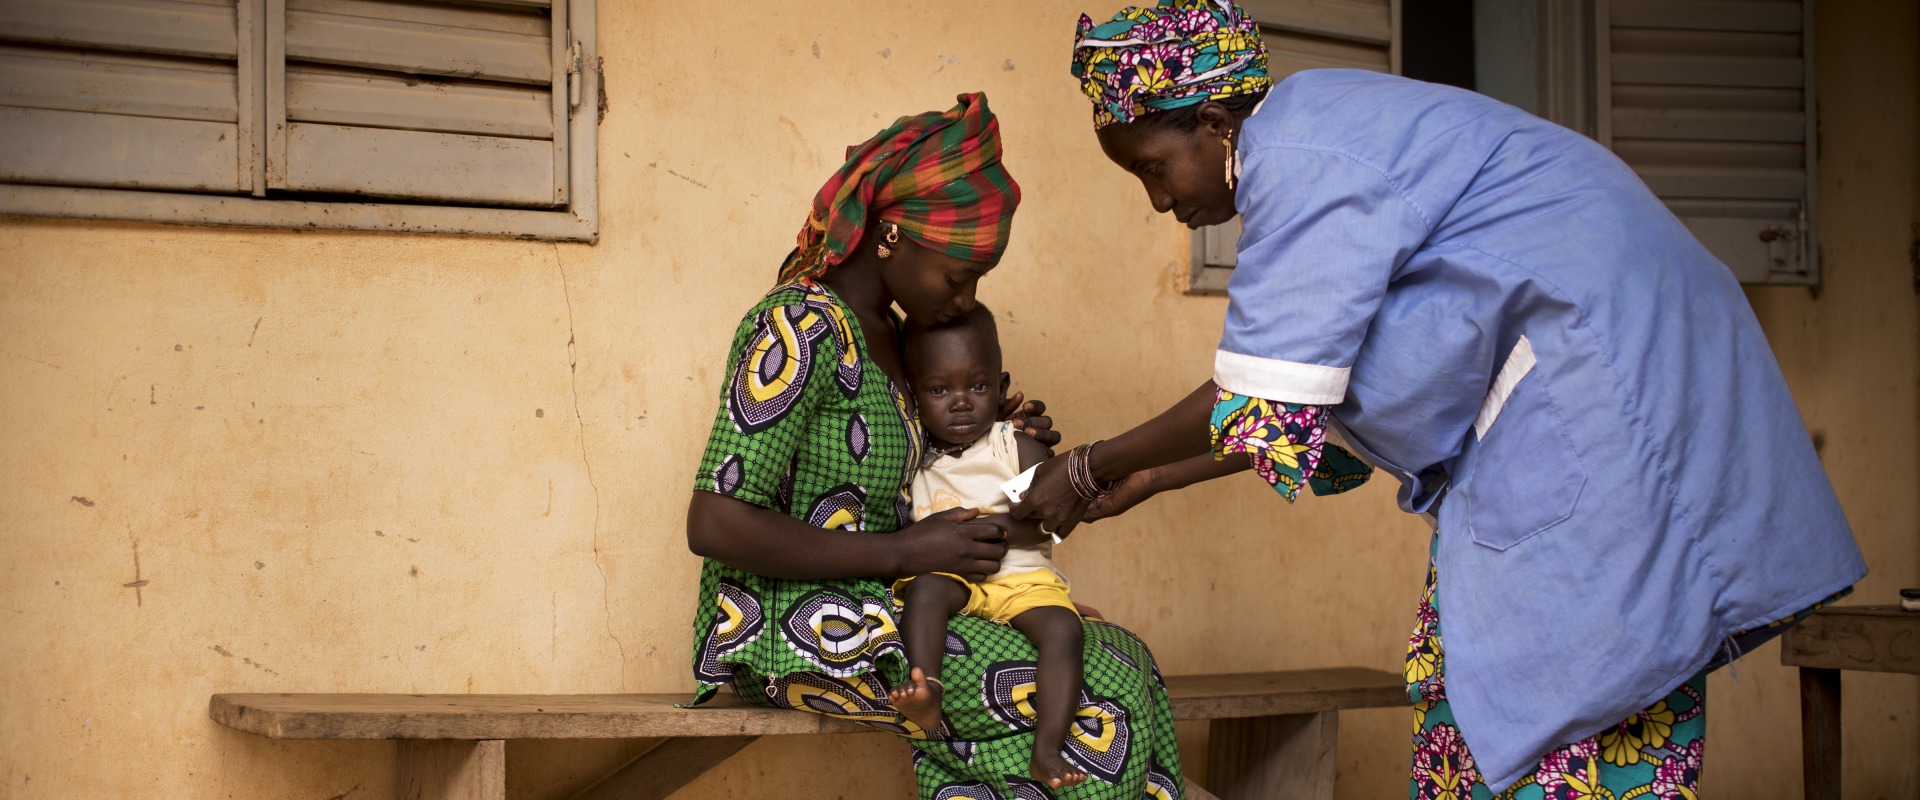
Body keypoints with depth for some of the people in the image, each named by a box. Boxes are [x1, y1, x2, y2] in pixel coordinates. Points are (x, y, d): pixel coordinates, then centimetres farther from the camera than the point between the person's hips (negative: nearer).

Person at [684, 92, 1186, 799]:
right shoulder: (802, 329, -16)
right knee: (1095, 702, -20)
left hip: (874, 611, 9)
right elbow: (714, 524, -22)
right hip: (784, 627, -9)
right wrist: (902, 553, -19)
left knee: (1124, 660, -6)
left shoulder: (883, 333, 12)